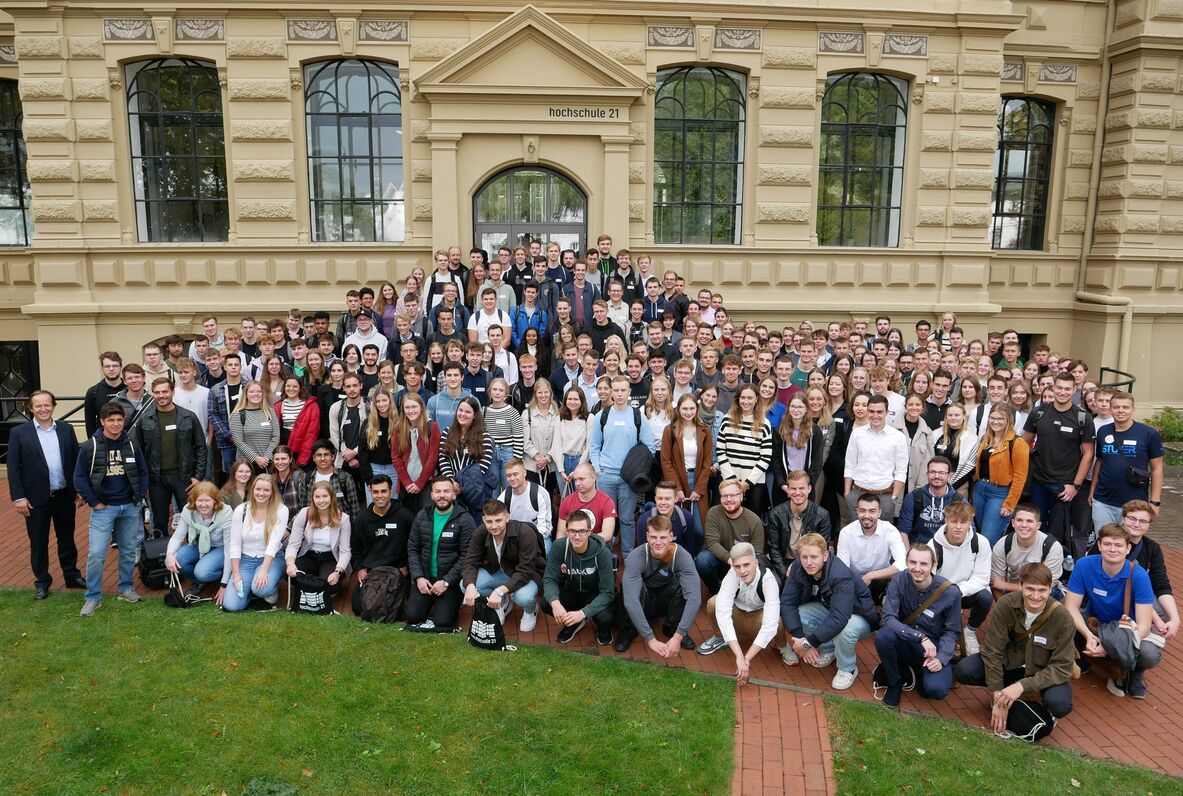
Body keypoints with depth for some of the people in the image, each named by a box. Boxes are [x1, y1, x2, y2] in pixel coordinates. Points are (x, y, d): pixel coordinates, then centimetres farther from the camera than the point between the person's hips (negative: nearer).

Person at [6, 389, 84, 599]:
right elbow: (13, 468, -5)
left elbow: (77, 460, 5)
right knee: (38, 543, 10)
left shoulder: (66, 429, 2)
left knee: (66, 539, 15)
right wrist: (18, 497, -10)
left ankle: (72, 575, 29)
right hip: (36, 499, -2)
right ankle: (42, 582, 23)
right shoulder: (19, 433, -5)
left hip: (64, 496, 2)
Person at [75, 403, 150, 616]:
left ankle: (125, 587, 29)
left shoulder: (131, 444, 1)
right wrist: (94, 502, -7)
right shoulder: (89, 447, -7)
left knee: (129, 551, 13)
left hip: (130, 507, 3)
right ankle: (92, 597, 7)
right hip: (103, 508, -3)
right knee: (96, 554, -6)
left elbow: (143, 472, 10)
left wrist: (140, 496, 1)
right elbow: (79, 477, -4)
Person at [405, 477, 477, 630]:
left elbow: (466, 556, -14)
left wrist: (446, 582, -18)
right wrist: (418, 577, -7)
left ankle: (453, 600, 14)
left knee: (443, 622, -16)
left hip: (451, 579, -4)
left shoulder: (464, 519, -12)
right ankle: (431, 600, 19)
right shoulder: (422, 515, 2)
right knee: (412, 617, -10)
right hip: (425, 577, 4)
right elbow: (412, 548, 5)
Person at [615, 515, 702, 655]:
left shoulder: (682, 556, -25)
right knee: (627, 584, -34)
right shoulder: (636, 556, -29)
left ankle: (672, 628, -4)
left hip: (668, 602, 1)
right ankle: (628, 630, -7)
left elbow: (694, 598, -33)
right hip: (643, 604, -1)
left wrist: (677, 636, -40)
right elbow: (630, 600, -39)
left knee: (684, 584, -30)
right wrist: (650, 639, -42)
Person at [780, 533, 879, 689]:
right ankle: (829, 649, 7)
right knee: (796, 615, -21)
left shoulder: (841, 575, -36)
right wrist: (800, 639, -31)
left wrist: (809, 642, -38)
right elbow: (787, 603, -20)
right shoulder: (797, 568, -19)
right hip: (827, 609, 6)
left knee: (845, 629, -38)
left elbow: (839, 619, -42)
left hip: (858, 616, -5)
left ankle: (848, 669, -5)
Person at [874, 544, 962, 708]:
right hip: (905, 644, 1)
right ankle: (894, 682, -3)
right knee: (883, 636, -32)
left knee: (936, 690, -29)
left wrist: (941, 658, -21)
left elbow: (952, 632, -4)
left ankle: (922, 673, 9)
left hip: (935, 647, -1)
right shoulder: (899, 581, -14)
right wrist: (920, 637, -33)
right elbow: (888, 619, -22)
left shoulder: (950, 592, -15)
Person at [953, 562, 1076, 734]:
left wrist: (1022, 685, -32)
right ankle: (1007, 694, 6)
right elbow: (992, 650, -17)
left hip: (1044, 671, -1)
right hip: (1010, 662, 1)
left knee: (1060, 704, -33)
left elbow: (1061, 667, -20)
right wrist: (999, 697, -20)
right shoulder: (1006, 604, -22)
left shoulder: (1063, 619, -24)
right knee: (962, 670, -22)